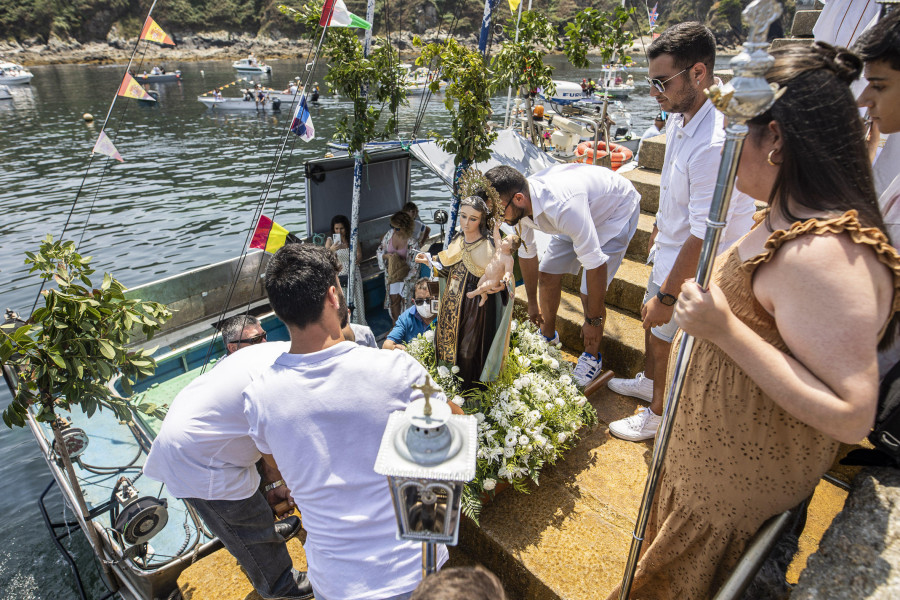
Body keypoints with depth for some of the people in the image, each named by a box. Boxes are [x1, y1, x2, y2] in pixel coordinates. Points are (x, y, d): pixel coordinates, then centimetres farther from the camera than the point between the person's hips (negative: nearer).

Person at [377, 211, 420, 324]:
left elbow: (415, 265, -16)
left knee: (405, 300, 11)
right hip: (391, 274, 4)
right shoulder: (389, 234, -10)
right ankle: (395, 324, 34)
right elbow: (380, 251, 2)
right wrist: (387, 256, -20)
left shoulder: (412, 242, -22)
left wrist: (405, 279, -19)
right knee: (393, 299, 15)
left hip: (405, 276, -4)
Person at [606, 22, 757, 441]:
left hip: (695, 268, -9)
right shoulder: (680, 118, -3)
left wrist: (667, 296, -25)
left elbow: (704, 237, -31)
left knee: (664, 338, 9)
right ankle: (648, 382, 52)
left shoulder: (715, 146, -34)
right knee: (651, 323, 25)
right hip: (671, 249, 9)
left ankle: (657, 415, 33)